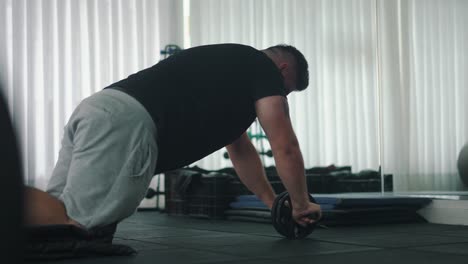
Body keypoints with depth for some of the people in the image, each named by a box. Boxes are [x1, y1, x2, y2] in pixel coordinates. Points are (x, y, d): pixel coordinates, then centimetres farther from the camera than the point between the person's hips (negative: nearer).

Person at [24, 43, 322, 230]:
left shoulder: (235, 64, 39)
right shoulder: (263, 68, 13)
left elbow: (240, 148, 46)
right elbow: (285, 146, 10)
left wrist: (273, 202, 49)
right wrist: (301, 204, 25)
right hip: (129, 121, -9)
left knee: (57, 217, 6)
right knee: (74, 225, -18)